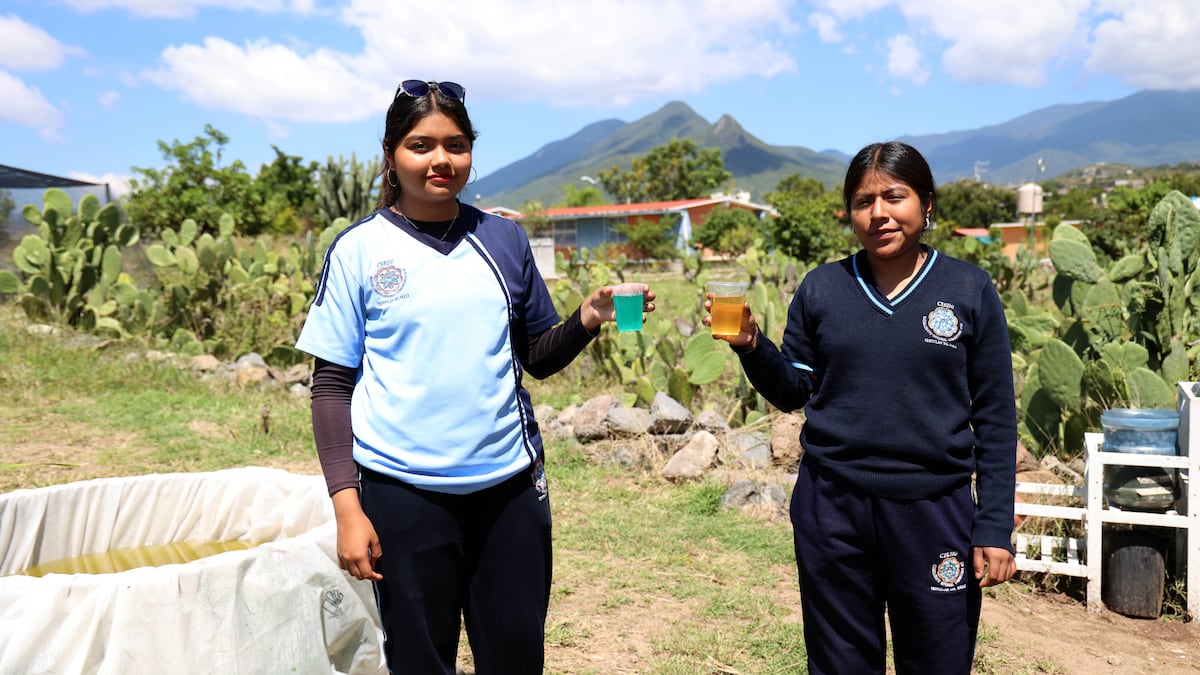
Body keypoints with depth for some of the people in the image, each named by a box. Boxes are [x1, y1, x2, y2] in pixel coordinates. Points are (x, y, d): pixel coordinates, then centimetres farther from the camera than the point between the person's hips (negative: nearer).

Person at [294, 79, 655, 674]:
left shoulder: (504, 240, 5)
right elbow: (331, 386, -2)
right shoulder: (359, 250, -3)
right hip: (404, 490, -2)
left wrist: (587, 320, -8)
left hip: (510, 483, 3)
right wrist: (346, 506, -8)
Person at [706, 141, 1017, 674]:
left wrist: (995, 529, -4)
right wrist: (750, 346, -11)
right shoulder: (821, 288, 2)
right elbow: (792, 391, 8)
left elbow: (995, 419, 0)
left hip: (933, 510, -1)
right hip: (830, 510, 2)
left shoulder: (969, 290, -2)